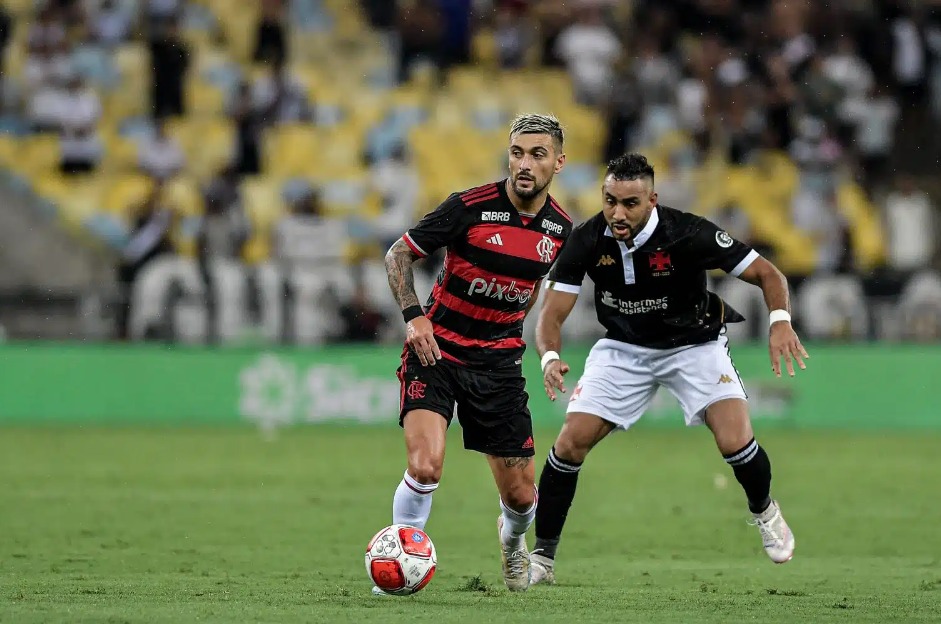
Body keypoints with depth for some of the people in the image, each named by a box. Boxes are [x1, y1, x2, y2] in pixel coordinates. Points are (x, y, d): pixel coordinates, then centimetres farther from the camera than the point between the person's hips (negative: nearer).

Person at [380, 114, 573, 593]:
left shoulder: (559, 228, -1)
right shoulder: (470, 207, -15)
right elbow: (398, 254, -7)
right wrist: (414, 315, -20)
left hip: (497, 363, 4)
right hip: (436, 351, -4)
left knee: (520, 495, 5)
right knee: (425, 467, -25)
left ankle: (512, 541, 41)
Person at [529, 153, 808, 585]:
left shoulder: (687, 234, -28)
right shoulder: (587, 241, -21)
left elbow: (766, 273, -20)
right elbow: (553, 312, -18)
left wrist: (780, 321, -39)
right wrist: (550, 358, -40)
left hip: (695, 343, -2)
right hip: (623, 348, 2)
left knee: (735, 442, -20)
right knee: (570, 443, -11)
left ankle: (764, 511, 15)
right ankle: (542, 557, 6)